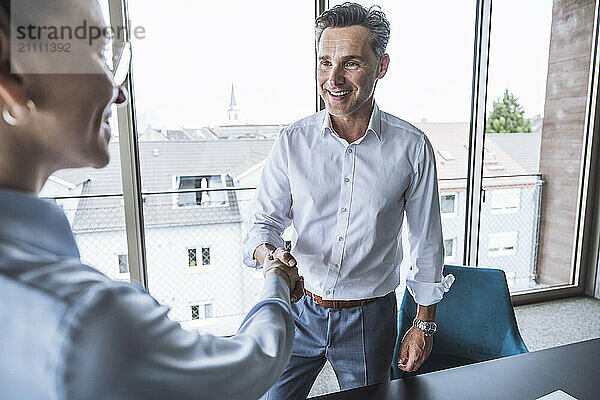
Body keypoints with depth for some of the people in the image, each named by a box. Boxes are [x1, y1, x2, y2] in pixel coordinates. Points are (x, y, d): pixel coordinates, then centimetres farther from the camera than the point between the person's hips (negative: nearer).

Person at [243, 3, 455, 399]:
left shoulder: (412, 147, -10)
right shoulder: (292, 141, -8)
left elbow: (426, 240, -1)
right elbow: (263, 221, -2)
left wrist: (425, 323, 4)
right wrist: (270, 254, -26)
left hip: (369, 320, 0)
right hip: (299, 310, 1)